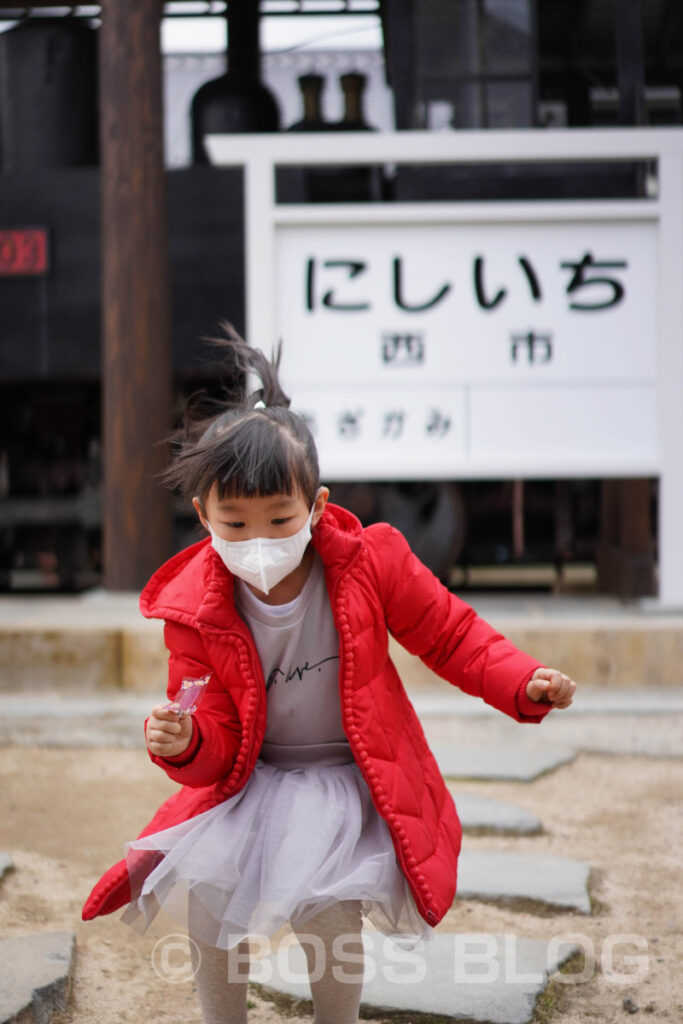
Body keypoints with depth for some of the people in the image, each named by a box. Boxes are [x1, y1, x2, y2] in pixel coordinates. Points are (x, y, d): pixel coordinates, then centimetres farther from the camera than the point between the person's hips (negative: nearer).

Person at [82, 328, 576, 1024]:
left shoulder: (370, 563, -14)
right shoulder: (195, 611, -10)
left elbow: (450, 635, 0)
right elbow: (217, 749, -6)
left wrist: (524, 684, -16)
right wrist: (185, 746, -31)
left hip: (348, 775, -2)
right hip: (251, 776, 2)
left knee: (319, 896, -26)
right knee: (201, 878, -21)